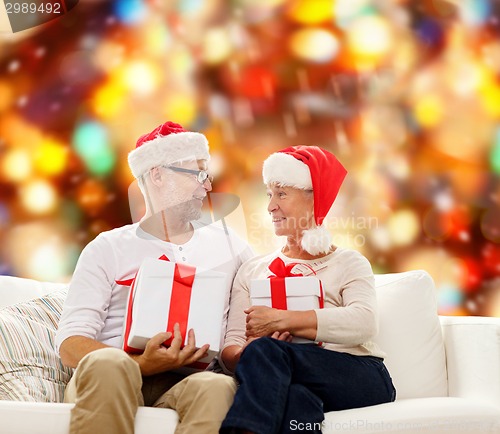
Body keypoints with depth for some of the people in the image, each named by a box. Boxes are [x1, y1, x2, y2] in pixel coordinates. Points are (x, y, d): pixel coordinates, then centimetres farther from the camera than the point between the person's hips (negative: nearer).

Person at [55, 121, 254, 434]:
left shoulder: (226, 242, 21)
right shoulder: (107, 249, 11)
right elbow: (71, 343, 0)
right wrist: (141, 364, -19)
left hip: (185, 382, 2)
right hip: (106, 381, -1)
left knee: (219, 387, -35)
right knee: (108, 363, -37)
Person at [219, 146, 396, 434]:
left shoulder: (349, 263, 12)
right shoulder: (253, 270, 21)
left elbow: (363, 323, -11)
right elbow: (230, 348, 9)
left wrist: (281, 320, -18)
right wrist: (245, 354, -16)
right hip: (282, 382, 1)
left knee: (266, 350, -31)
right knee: (296, 398, -38)